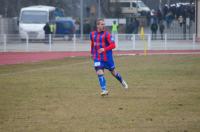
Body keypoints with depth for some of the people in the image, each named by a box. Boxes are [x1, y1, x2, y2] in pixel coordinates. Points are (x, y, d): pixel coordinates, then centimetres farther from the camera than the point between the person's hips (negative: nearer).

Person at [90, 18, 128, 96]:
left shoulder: (106, 34, -10)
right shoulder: (92, 34, 5)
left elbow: (113, 45, -16)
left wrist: (104, 49, -28)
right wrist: (92, 53, 24)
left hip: (107, 57, -3)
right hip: (97, 58, 3)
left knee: (113, 72, 12)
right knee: (99, 73, -13)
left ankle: (122, 82, 40)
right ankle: (104, 90, -13)